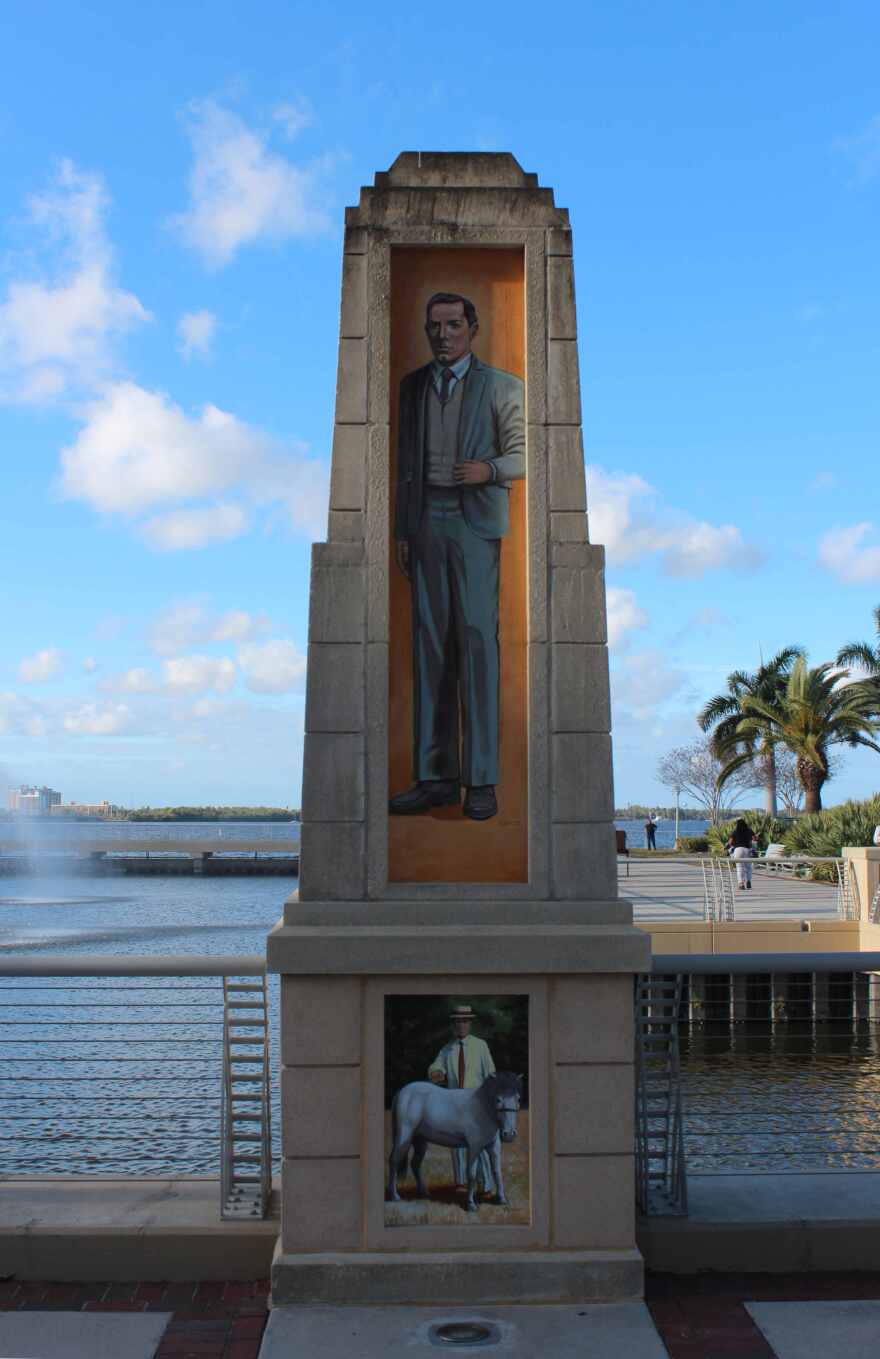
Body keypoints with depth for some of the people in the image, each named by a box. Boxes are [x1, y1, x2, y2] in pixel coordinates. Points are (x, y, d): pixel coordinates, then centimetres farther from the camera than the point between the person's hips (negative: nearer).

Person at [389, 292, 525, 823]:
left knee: (478, 639, -10)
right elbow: (406, 461, 17)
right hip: (426, 521, 4)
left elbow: (523, 455, 5)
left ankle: (481, 779, -6)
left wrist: (489, 469, -16)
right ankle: (435, 777, 4)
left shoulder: (501, 387, 7)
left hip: (476, 522, -3)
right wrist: (403, 531, 11)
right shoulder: (413, 385, 17)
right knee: (430, 643, 0)